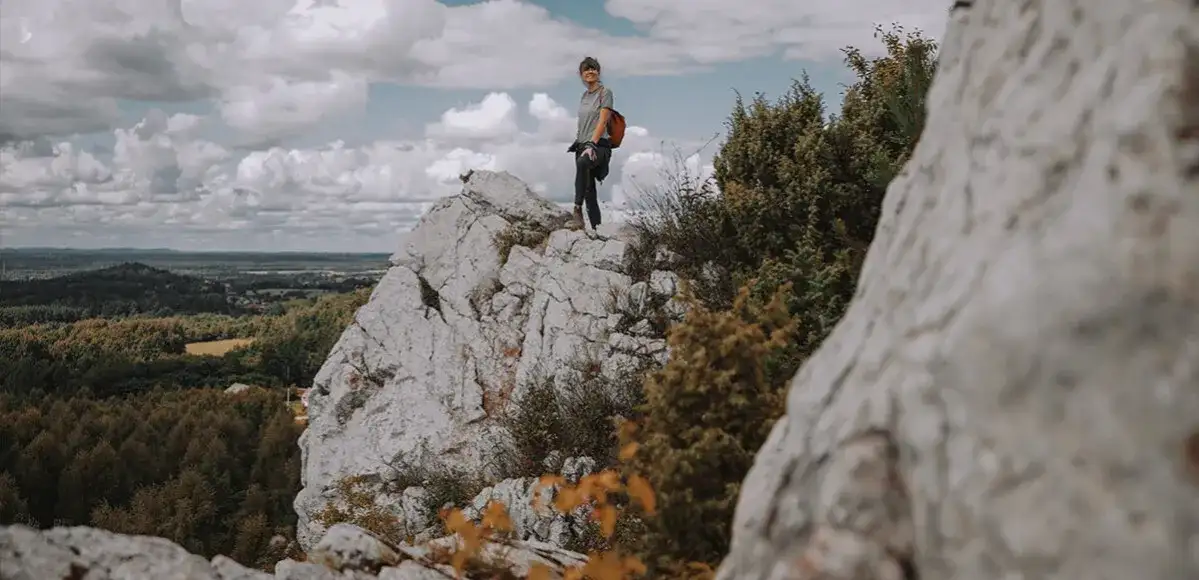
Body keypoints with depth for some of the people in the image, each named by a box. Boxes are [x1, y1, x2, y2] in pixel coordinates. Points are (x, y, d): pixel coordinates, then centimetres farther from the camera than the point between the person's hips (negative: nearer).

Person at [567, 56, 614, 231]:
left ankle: (577, 210, -43)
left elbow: (602, 121, -11)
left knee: (582, 162, -40)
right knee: (589, 193, 3)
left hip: (599, 145, -8)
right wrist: (579, 145, 16)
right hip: (582, 145, 8)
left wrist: (592, 144, -21)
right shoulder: (584, 95, 20)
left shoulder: (605, 92, -1)